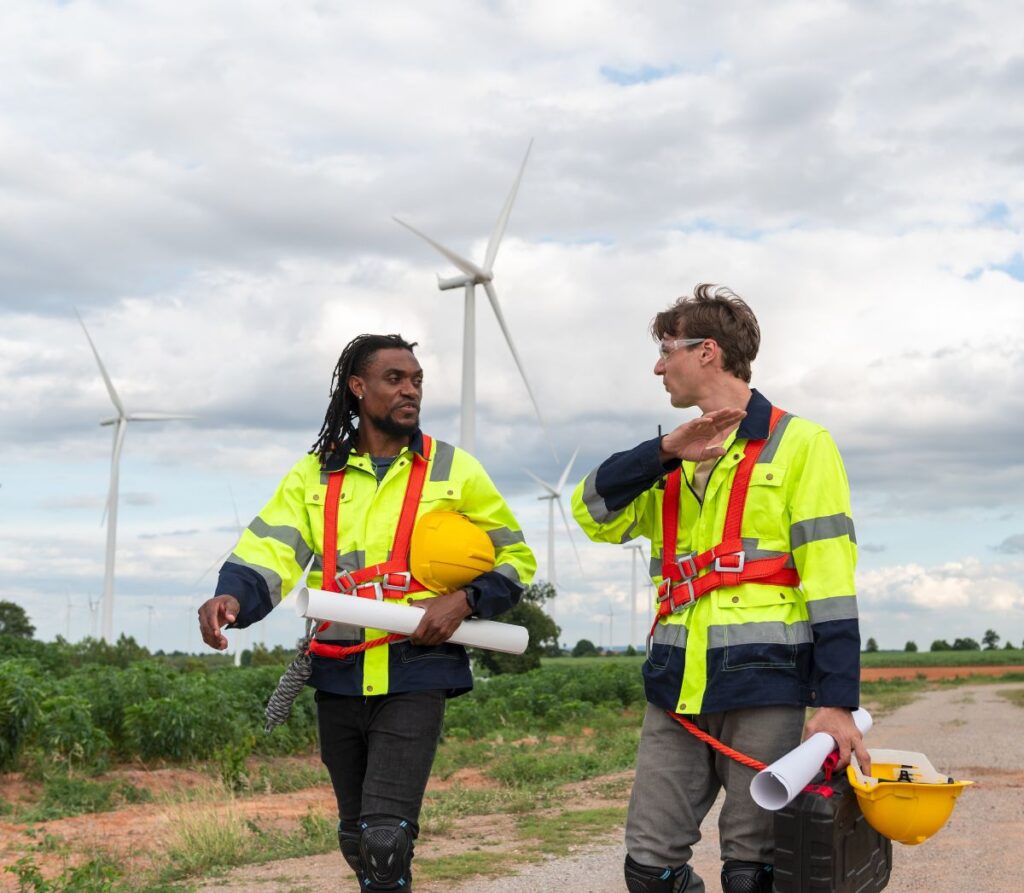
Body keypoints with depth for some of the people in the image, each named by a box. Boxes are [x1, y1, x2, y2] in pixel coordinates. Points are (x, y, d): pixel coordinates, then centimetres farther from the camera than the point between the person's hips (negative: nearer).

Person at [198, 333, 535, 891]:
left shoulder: (453, 470, 2)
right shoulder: (314, 474, 6)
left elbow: (515, 560, 7)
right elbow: (268, 551, -7)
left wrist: (464, 602, -12)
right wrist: (232, 599, -29)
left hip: (415, 673, -3)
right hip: (339, 676, 3)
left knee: (385, 838, -17)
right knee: (357, 840, 16)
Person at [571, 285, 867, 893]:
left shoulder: (799, 444, -2)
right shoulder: (675, 461, 18)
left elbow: (830, 581, -8)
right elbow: (595, 514, 4)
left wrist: (837, 701, -14)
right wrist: (665, 452, -11)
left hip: (764, 686, -6)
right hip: (677, 689, 6)